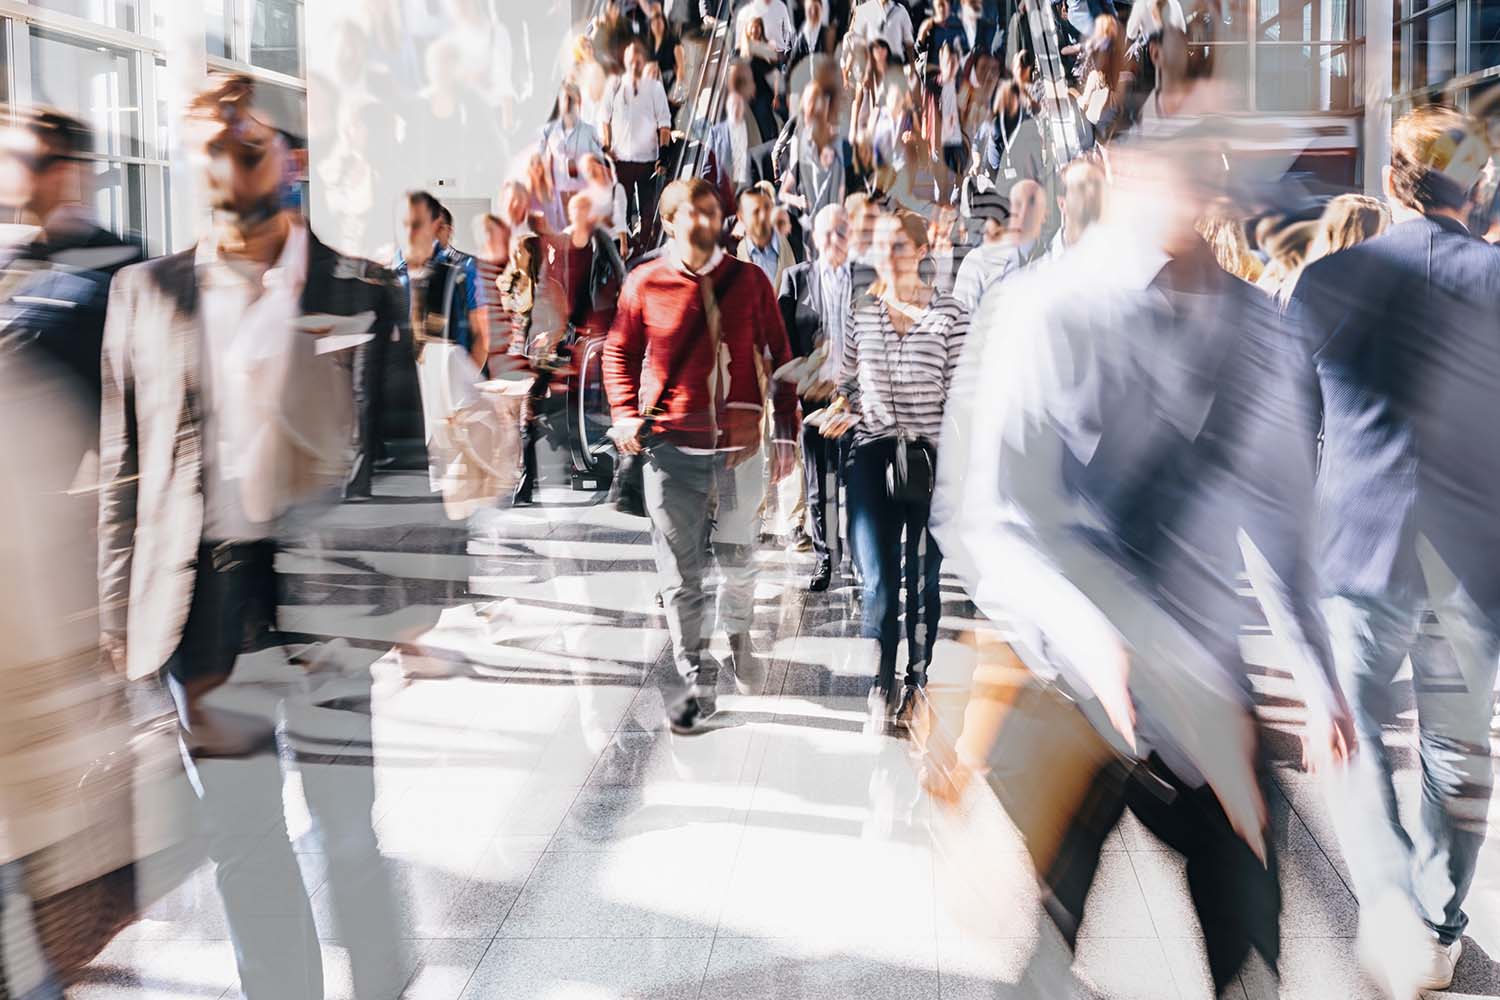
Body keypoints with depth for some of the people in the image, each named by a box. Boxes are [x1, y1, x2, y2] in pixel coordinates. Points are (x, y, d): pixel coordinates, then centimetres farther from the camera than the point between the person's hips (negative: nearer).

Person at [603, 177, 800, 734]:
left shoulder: (750, 281, 2)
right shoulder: (645, 283, 1)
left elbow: (779, 358, 6)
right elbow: (619, 352, 12)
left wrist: (787, 433, 3)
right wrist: (625, 414, -1)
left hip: (740, 446, 1)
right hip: (671, 448, -1)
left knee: (738, 561, 13)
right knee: (680, 575, 3)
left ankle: (737, 638, 42)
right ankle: (693, 680, 15)